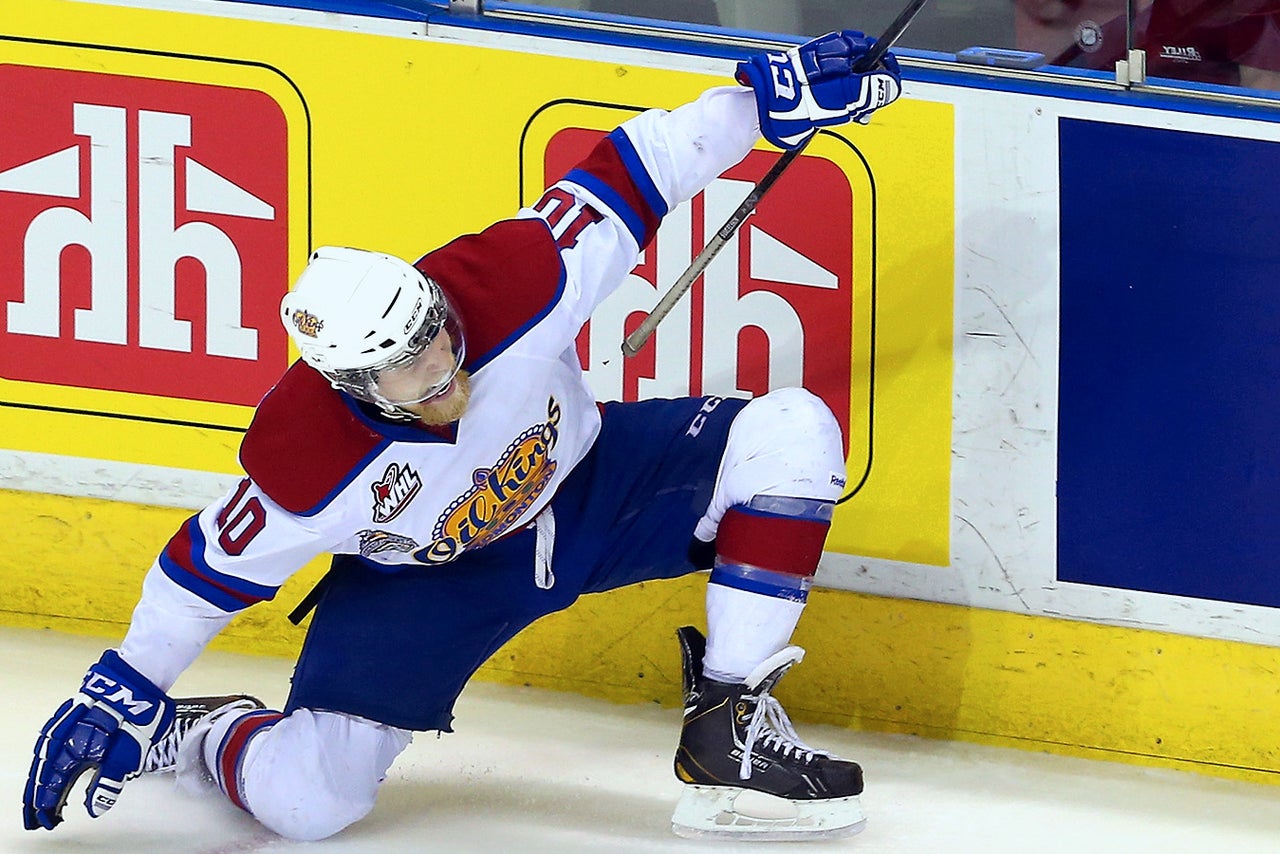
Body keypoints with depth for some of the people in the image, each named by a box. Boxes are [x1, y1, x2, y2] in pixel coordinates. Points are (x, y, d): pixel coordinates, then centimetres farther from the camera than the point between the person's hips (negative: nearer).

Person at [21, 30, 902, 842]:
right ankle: (189, 737, 18)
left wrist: (768, 96, -23)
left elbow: (626, 174, -18)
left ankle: (729, 729, -15)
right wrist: (123, 693, -8)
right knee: (305, 796, -22)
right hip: (423, 580, -3)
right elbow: (212, 569, -16)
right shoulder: (302, 461, -33)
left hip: (589, 480, 3)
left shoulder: (514, 282, -32)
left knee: (789, 433, -21)